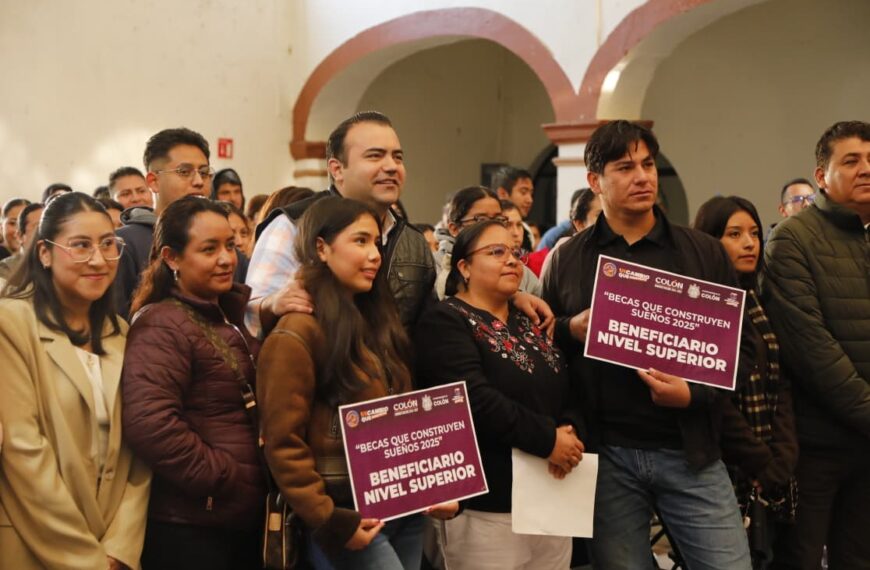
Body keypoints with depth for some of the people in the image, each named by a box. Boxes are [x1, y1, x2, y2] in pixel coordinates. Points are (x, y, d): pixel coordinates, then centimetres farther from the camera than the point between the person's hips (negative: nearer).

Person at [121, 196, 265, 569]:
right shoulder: (162, 325, -13)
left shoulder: (231, 320, 14)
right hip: (189, 527, -8)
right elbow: (148, 425, -26)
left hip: (247, 519, 8)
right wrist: (225, 480, -18)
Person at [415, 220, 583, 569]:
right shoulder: (446, 322, -9)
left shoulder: (529, 323, 14)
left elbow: (566, 393, 12)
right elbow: (477, 401, -22)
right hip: (487, 508, -7)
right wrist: (547, 439, -18)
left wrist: (568, 433, -8)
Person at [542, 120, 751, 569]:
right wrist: (572, 330, -10)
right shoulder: (565, 260, 7)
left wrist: (694, 395, -12)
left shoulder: (705, 253, 6)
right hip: (604, 453, 0)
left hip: (690, 451, 0)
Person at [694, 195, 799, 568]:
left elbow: (782, 386, 7)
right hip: (724, 470, -6)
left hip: (770, 476, 6)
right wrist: (761, 463, -11)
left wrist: (781, 461, -5)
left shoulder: (761, 304, 13)